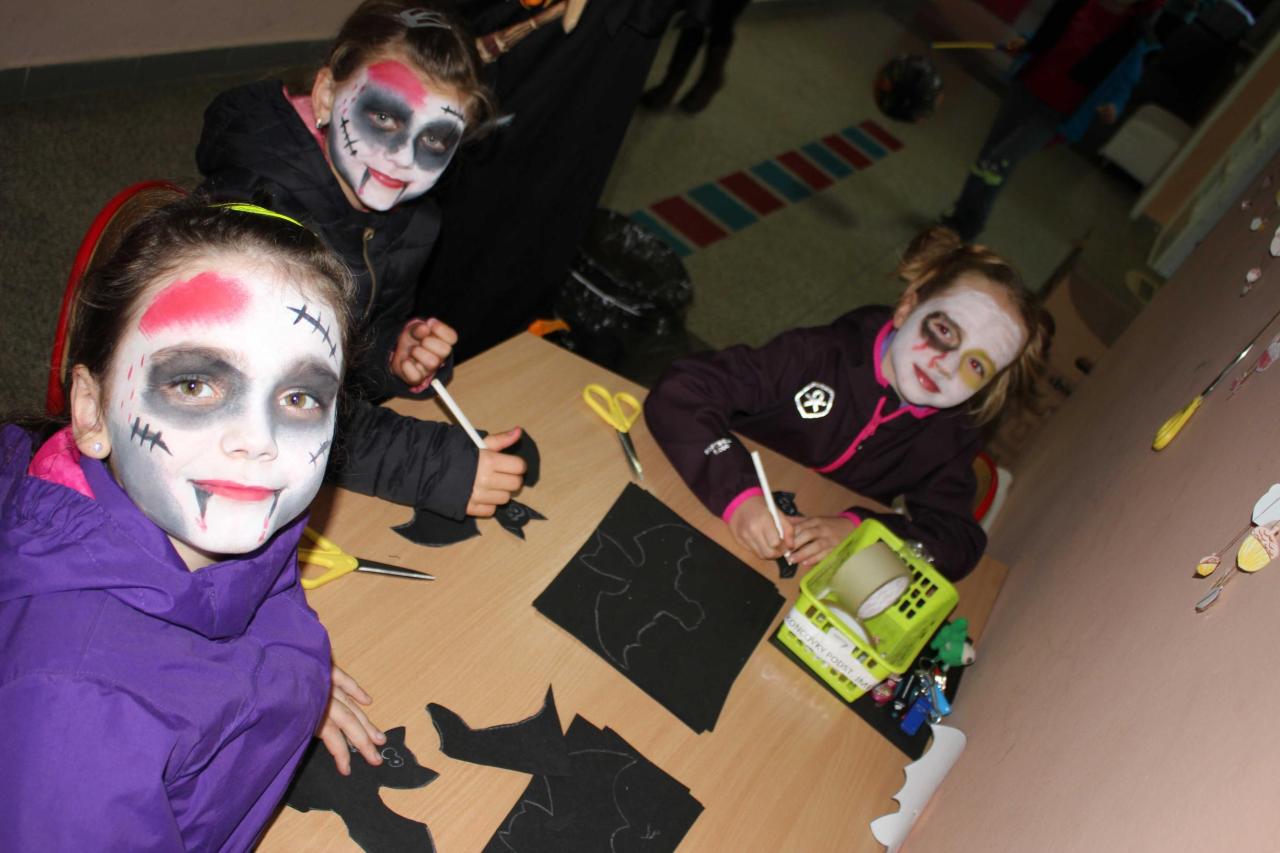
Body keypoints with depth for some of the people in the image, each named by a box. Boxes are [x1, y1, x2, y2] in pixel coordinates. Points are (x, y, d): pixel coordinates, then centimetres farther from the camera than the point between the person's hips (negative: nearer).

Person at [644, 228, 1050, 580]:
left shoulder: (953, 439, -3)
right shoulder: (819, 356, -17)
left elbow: (960, 540, -11)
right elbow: (679, 392, -24)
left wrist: (858, 530, -29)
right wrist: (737, 493, -38)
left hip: (817, 583, 5)